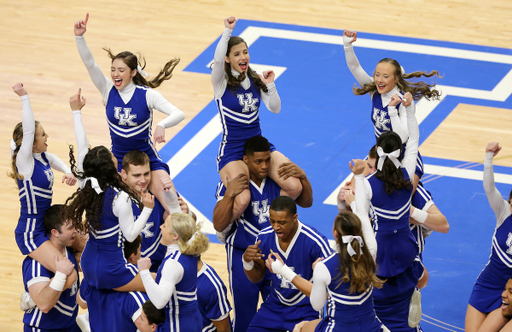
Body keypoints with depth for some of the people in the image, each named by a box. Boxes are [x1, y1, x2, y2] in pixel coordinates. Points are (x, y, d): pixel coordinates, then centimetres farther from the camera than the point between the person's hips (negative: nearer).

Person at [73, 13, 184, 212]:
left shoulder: (147, 94, -12)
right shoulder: (108, 90, -4)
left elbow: (178, 114, -22)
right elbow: (89, 63, -17)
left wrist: (162, 125, -42)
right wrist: (79, 37, -31)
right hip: (118, 162, 3)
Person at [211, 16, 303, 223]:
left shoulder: (256, 80, 7)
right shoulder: (221, 82, -7)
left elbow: (275, 109, 4)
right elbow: (217, 60, -28)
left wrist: (270, 85, -9)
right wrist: (227, 32, -34)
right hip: (232, 151, -5)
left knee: (294, 187, -18)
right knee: (242, 200, -31)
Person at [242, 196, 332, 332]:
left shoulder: (316, 242, -20)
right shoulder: (264, 237, -4)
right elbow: (256, 277, 9)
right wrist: (247, 260, -13)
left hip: (306, 309, -5)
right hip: (275, 305, 5)